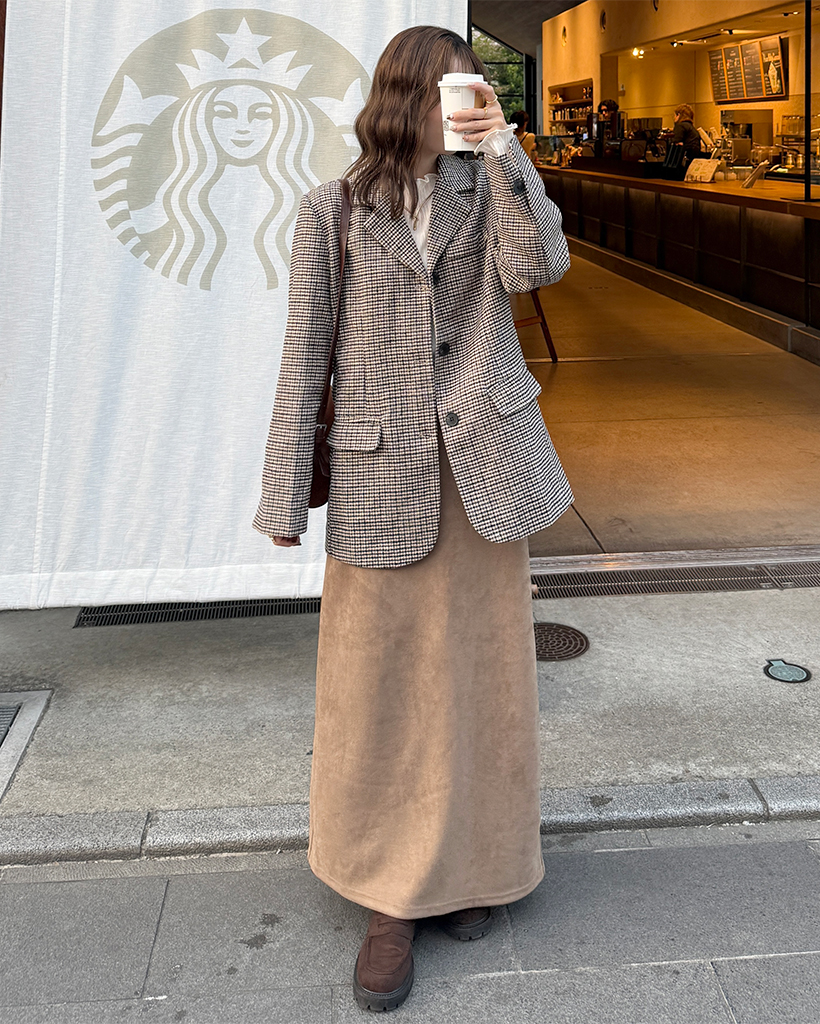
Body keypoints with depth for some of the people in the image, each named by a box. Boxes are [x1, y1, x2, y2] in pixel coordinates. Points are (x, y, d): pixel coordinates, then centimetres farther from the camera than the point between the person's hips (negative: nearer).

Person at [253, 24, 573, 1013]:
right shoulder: (332, 210, 1)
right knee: (380, 678, 3)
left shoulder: (486, 190, 9)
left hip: (483, 458, 3)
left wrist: (502, 147, -13)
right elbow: (305, 355, -1)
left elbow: (538, 264, -11)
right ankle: (394, 893, 17)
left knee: (481, 665, 10)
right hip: (381, 469, -2)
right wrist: (288, 493, -3)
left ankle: (471, 862, 28)